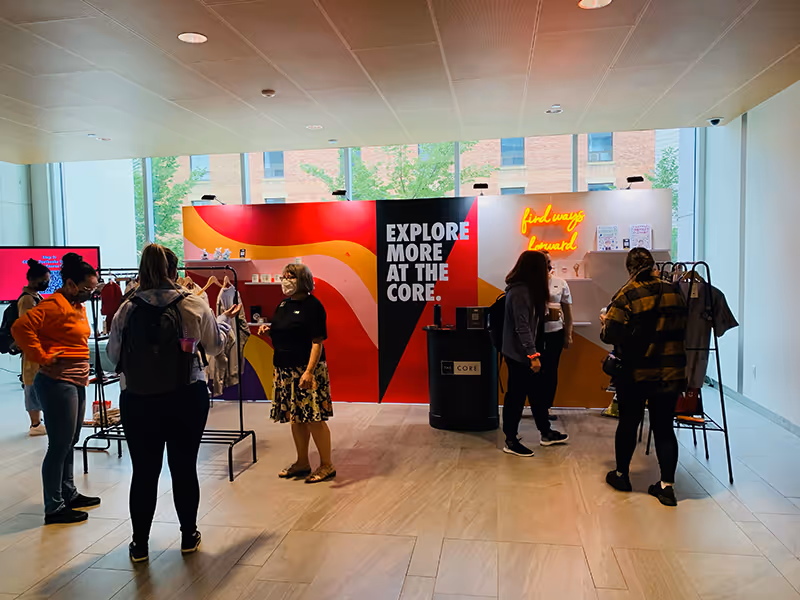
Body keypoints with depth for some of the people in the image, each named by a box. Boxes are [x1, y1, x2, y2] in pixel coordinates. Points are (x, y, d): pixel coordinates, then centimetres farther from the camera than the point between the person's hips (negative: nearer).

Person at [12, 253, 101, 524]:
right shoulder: (53, 305, -15)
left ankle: (68, 494, 31)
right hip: (57, 383, -10)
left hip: (77, 383, 10)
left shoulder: (78, 306, 15)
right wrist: (42, 356, -21)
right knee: (60, 445, -2)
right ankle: (54, 507, 8)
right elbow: (21, 327, -27)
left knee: (70, 442, 18)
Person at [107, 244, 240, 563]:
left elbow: (113, 355, 3)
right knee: (184, 468, 12)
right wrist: (225, 319, 23)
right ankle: (189, 536, 27)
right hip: (187, 399, 0)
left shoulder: (126, 310, -5)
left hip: (138, 401, 1)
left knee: (144, 471, 11)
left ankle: (140, 544, 24)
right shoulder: (194, 305, -7)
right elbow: (214, 345, 5)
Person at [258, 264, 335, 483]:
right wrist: (268, 330, 3)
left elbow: (317, 342, -17)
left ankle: (327, 465, 9)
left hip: (306, 370, -8)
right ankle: (302, 463, 28)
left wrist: (309, 371, -25)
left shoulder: (312, 305, -12)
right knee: (295, 418, 14)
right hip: (285, 370, 8)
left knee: (313, 418, -5)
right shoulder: (283, 305, 13)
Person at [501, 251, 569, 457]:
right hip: (518, 353, -10)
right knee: (516, 395, 0)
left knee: (536, 393, 17)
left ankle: (546, 433, 30)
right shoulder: (520, 292, -21)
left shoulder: (525, 289, 10)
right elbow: (522, 327, -24)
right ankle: (511, 442, 12)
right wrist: (533, 354, -24)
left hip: (522, 352, 10)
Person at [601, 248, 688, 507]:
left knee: (628, 423, 12)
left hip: (635, 373, -4)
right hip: (670, 372, 4)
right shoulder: (674, 292, 4)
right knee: (664, 427, 9)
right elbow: (682, 329, 12)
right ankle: (667, 486, 9)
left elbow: (612, 334, -18)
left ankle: (621, 475, 27)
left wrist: (605, 323, 2)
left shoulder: (628, 295, -13)